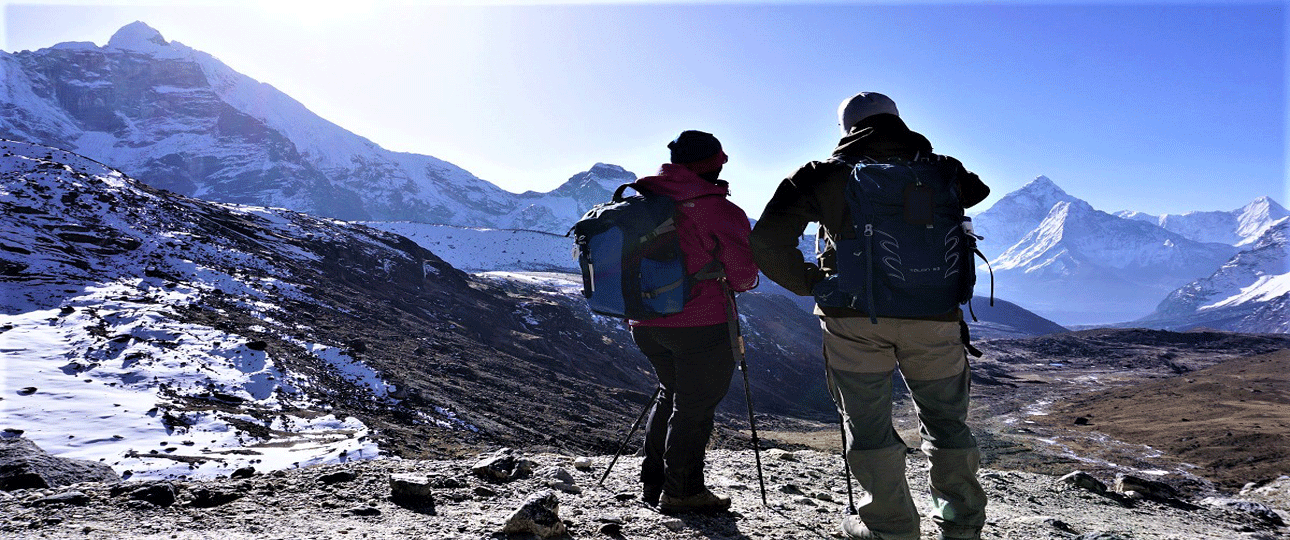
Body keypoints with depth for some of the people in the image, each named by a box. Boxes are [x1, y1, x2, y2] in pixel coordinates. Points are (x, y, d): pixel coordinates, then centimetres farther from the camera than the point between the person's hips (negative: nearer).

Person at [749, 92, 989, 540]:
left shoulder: (823, 175, 3)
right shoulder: (937, 170, 8)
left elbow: (767, 242, -5)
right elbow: (978, 189, 30)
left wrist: (810, 282, 7)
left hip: (854, 315, -2)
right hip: (934, 317, 2)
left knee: (868, 426, 11)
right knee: (946, 421, 18)